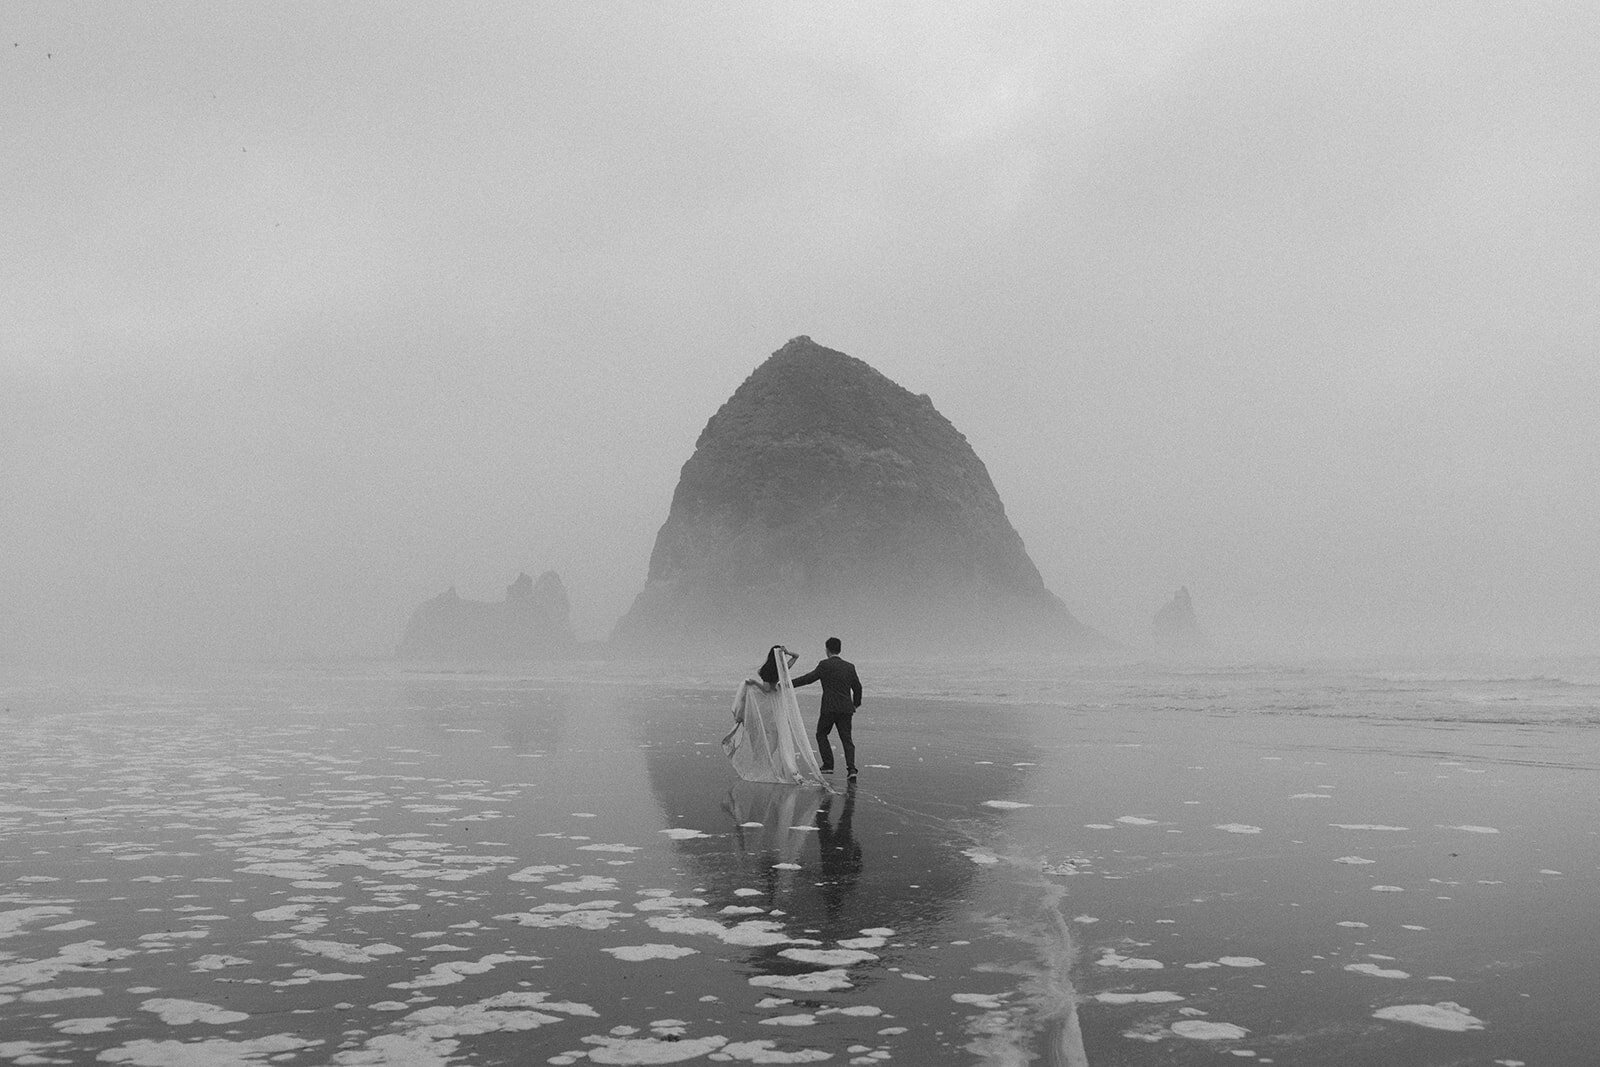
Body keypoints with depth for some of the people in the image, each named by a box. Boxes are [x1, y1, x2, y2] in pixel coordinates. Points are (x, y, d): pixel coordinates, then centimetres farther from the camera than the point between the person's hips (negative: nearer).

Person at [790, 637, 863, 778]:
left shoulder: (825, 665, -5)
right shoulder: (849, 667, 10)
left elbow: (810, 678, -15)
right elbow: (857, 687, 16)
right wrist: (856, 703, 32)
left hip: (829, 708, -4)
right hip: (846, 709, 4)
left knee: (821, 734, 14)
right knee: (846, 738, 7)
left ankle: (828, 765, 9)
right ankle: (851, 768, -7)